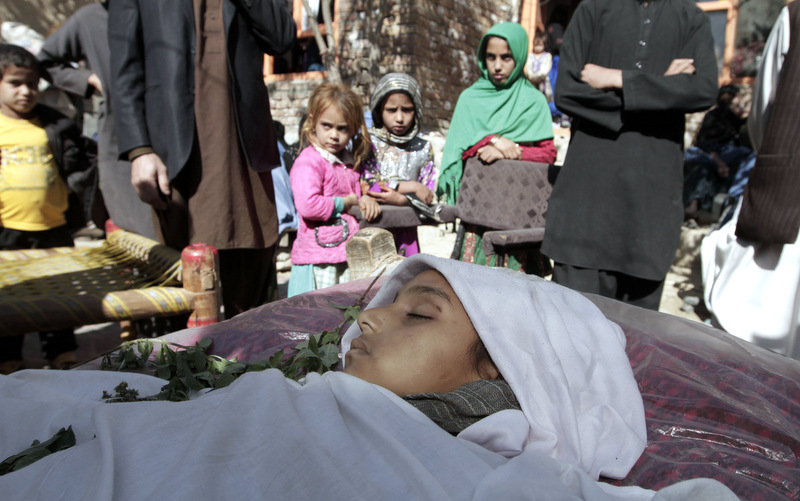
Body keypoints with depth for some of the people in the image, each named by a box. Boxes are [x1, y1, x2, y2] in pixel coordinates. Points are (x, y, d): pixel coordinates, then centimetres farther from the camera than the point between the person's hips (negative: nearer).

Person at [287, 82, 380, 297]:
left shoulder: (351, 161, 12)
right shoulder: (307, 162, -13)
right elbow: (308, 206, -26)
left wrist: (366, 200, 3)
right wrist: (347, 202, -13)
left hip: (350, 254, 7)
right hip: (319, 259, -7)